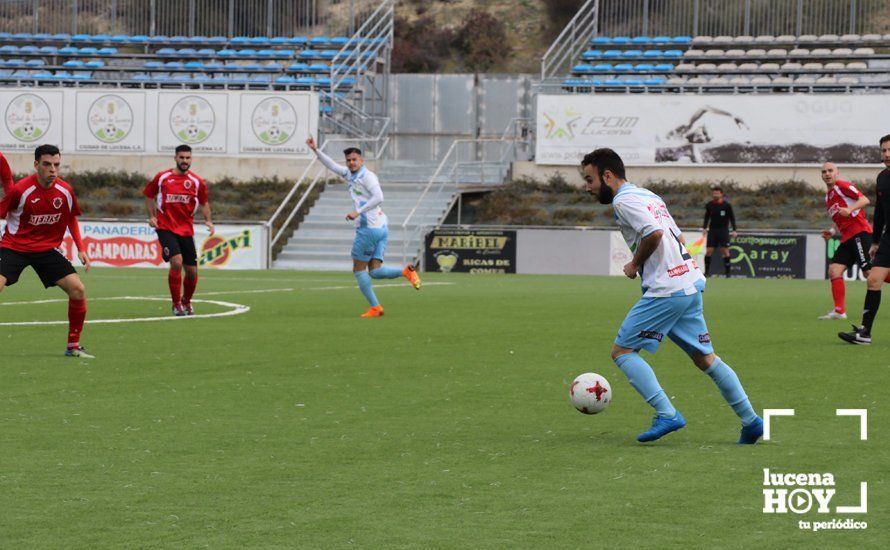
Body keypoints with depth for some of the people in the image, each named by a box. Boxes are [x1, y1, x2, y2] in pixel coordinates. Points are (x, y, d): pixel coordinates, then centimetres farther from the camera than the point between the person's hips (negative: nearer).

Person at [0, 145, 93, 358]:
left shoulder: (66, 191, -6)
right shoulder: (20, 190, -18)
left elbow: (72, 219, 12)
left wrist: (81, 248, 5)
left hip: (48, 250, 4)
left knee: (78, 290, -8)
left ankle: (73, 346, 7)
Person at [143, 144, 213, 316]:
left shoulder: (197, 182, 1)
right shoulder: (162, 178, -1)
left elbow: (204, 202, 13)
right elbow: (149, 196, 13)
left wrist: (208, 220, -2)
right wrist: (152, 216, 1)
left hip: (186, 229, 3)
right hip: (166, 228, -3)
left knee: (192, 271, 3)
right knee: (176, 262, -22)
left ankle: (187, 301, 32)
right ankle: (176, 304, -8)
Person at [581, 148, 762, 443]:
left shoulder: (624, 200, -8)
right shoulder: (647, 195, 21)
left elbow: (654, 233, -23)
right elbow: (678, 238, 24)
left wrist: (635, 264, -8)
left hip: (667, 291, -9)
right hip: (692, 285, 9)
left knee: (622, 351, -4)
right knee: (704, 358, 16)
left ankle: (667, 415, -12)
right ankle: (751, 421, 15)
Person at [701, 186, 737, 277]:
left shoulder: (727, 205, -2)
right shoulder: (709, 205, 5)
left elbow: (732, 218, 3)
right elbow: (707, 217, 15)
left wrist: (734, 230, -4)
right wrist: (704, 228, 4)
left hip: (724, 231, -2)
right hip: (712, 231, 2)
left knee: (725, 251, -6)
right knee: (709, 251, -5)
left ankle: (727, 272, 1)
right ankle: (707, 272, 3)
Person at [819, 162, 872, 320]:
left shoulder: (841, 186, -3)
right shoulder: (828, 197, 23)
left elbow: (865, 200, -15)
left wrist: (850, 209, -30)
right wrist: (832, 232, 16)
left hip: (860, 232, -9)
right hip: (847, 238, 9)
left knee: (869, 271, -17)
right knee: (834, 270, 0)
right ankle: (839, 311, -2)